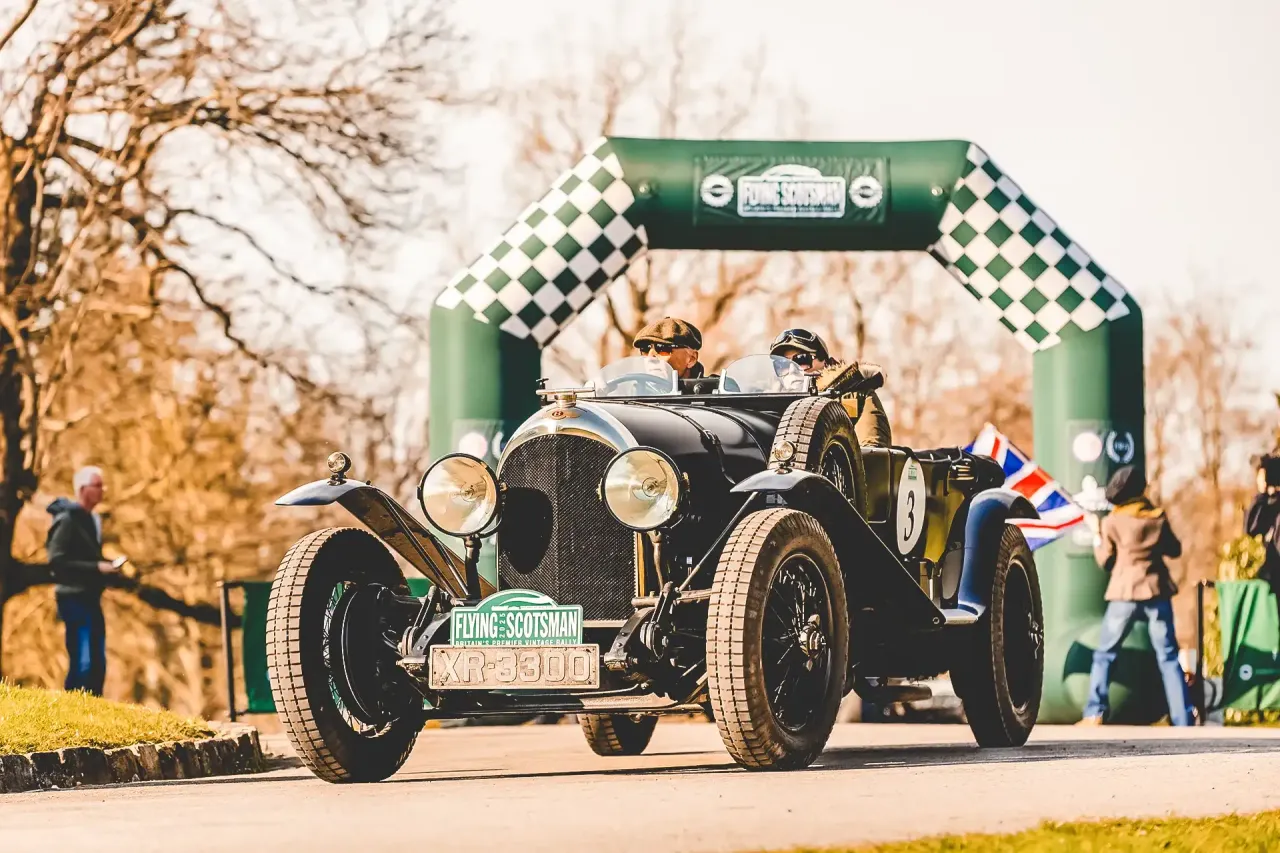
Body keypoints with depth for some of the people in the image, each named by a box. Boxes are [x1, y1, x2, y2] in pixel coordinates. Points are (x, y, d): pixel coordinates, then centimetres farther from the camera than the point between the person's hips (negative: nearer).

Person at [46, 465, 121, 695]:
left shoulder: (92, 519, 15)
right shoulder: (67, 519, -12)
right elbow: (56, 561, -20)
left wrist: (106, 567, 5)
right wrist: (96, 568, -21)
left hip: (90, 598, 9)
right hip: (74, 598, -9)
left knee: (97, 662, 8)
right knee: (82, 661, -12)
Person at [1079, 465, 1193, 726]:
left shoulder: (1111, 522, -4)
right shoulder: (1158, 517, 1)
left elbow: (1105, 562, 2)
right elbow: (1175, 550, 13)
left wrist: (1096, 533, 14)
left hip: (1125, 594, -1)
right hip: (1157, 592, 1)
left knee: (1104, 654, 11)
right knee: (1168, 657, 4)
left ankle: (1095, 713, 1)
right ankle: (1183, 720, -2)